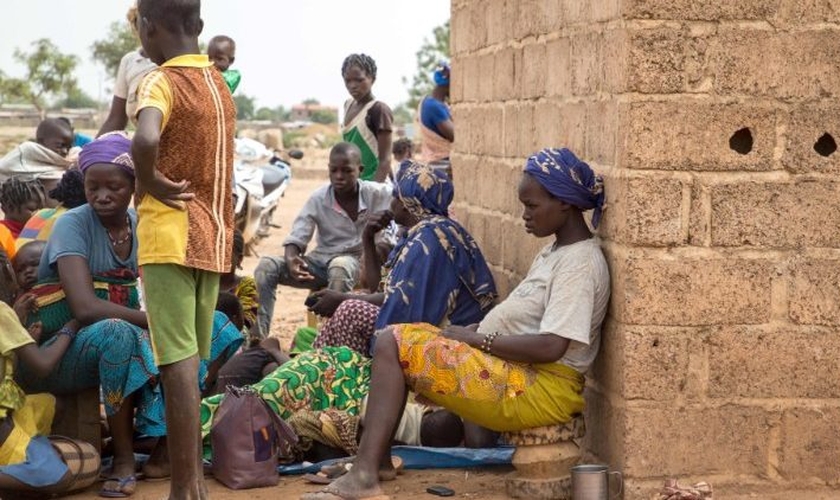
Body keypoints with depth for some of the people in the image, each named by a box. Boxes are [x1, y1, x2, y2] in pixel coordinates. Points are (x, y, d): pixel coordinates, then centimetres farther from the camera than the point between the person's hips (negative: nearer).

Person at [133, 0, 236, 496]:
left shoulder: (161, 82, -11)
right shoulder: (220, 83, 14)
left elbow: (146, 140, -32)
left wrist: (148, 178, -16)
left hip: (171, 236, -8)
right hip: (214, 236, 8)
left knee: (178, 362, -7)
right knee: (196, 361, 14)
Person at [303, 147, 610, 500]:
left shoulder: (580, 263, -15)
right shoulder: (556, 251, 17)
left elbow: (550, 347, -24)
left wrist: (477, 339, -15)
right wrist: (470, 331, 4)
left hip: (537, 391, -10)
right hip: (516, 373, 11)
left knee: (394, 344, -14)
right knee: (393, 338, 8)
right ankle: (373, 457, 2)